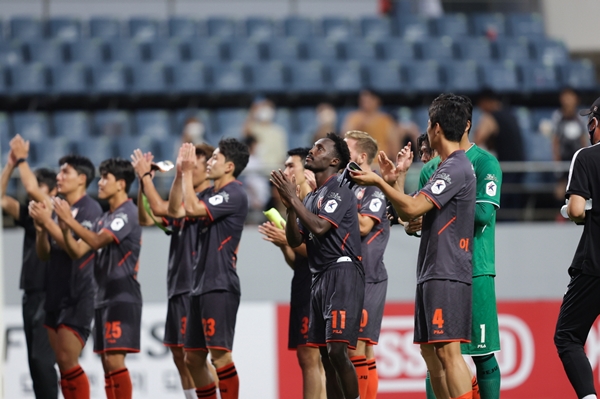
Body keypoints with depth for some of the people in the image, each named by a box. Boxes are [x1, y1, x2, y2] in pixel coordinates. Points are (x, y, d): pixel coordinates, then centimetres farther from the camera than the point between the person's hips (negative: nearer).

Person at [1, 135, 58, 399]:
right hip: (31, 295, 8)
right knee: (35, 361, 8)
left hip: (51, 297, -8)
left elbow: (31, 188, -19)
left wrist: (22, 159, -6)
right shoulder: (31, 216, 14)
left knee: (42, 359, -13)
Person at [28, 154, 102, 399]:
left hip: (78, 296, -8)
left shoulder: (90, 209, -9)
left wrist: (48, 222, -19)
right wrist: (40, 228, -5)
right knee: (63, 364, 8)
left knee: (68, 361, -12)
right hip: (56, 295, 8)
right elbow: (44, 254, 13)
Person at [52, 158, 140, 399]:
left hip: (122, 296, -9)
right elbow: (77, 251, 12)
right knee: (107, 363, 7)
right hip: (104, 297, 9)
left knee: (114, 359, -14)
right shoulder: (105, 218, 17)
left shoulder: (127, 213, -10)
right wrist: (64, 227, -3)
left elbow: (97, 241, -22)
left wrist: (70, 220, -19)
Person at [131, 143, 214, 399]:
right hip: (178, 287, 9)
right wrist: (142, 181, 5)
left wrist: (145, 175, -12)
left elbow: (165, 209, -20)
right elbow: (146, 219, 15)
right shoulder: (185, 201, 16)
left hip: (195, 288, -9)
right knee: (179, 354, 11)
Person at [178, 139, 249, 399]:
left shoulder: (234, 194, -11)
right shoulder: (211, 193, 17)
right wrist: (182, 173, 10)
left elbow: (192, 209, -20)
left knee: (220, 354, -13)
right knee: (193, 357, 11)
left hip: (220, 286, -10)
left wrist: (187, 171, -9)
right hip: (201, 284, 10)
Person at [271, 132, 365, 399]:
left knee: (337, 350, -19)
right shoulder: (312, 197, 19)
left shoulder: (339, 190, -7)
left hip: (342, 274, -9)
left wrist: (293, 199, -12)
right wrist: (289, 206, 1)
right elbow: (295, 241, 16)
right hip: (320, 276, 9)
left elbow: (319, 226, -20)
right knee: (326, 356, 7)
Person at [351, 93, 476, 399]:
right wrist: (395, 179, 15)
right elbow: (408, 214, 22)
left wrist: (379, 182, -11)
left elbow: (413, 207, -20)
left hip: (447, 276, -11)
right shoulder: (447, 167, 20)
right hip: (431, 274, 11)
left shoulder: (456, 168, -12)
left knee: (447, 350, -15)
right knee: (430, 351, 11)